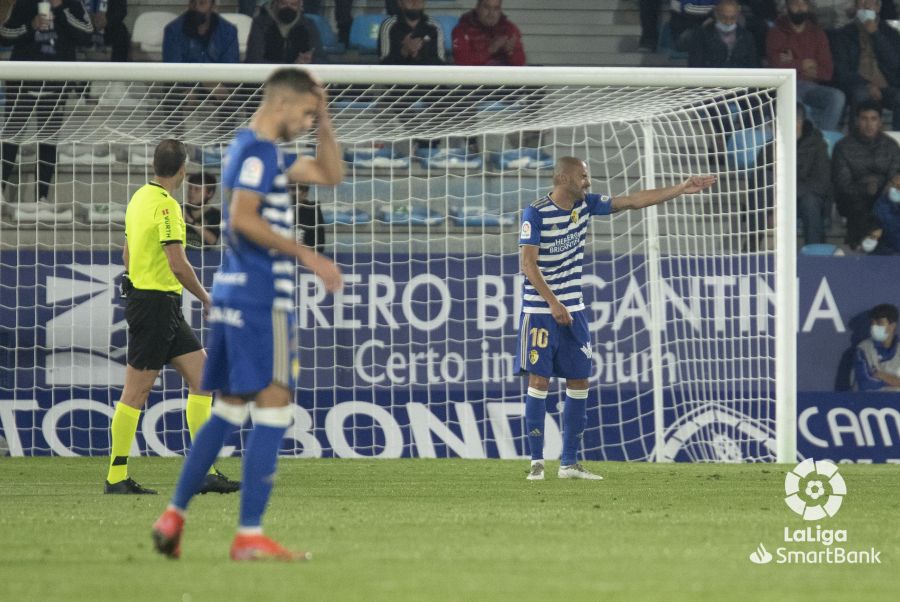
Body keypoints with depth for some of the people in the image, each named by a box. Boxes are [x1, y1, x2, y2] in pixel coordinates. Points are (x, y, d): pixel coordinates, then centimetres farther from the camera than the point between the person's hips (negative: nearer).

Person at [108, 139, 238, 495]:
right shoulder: (166, 205, -16)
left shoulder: (140, 197, 13)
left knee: (202, 377, 7)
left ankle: (205, 471, 5)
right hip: (157, 303, -10)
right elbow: (178, 265, -21)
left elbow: (127, 255, 21)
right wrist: (206, 299, -7)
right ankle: (116, 477, 1)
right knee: (137, 392, -4)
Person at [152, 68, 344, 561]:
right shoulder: (258, 151, -12)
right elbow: (243, 219, -22)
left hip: (235, 294, 10)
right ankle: (249, 536, -12)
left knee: (229, 410, 15)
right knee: (273, 409, -9)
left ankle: (174, 517, 15)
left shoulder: (265, 150, 19)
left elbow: (329, 175, 26)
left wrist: (324, 123, 13)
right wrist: (308, 256, -23)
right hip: (263, 297, -10)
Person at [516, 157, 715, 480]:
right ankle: (537, 462, -3)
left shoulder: (586, 205, 5)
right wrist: (553, 302, -27)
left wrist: (681, 189, 4)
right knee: (539, 381, -8)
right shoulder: (535, 213, -13)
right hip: (540, 310, -7)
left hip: (573, 310, 7)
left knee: (579, 382, 4)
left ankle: (569, 462, 9)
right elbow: (528, 263, -18)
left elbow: (632, 201, 8)